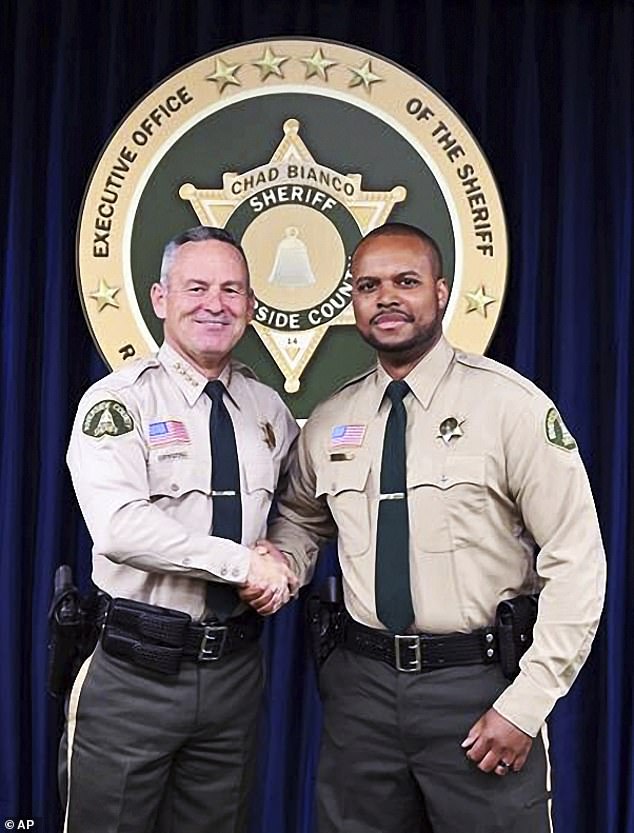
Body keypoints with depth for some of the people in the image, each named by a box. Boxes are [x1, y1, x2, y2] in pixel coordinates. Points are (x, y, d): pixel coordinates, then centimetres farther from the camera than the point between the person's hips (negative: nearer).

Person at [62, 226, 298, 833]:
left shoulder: (270, 412, 8)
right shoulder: (118, 401, -9)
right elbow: (120, 527, -24)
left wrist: (286, 565, -2)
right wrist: (243, 562, -20)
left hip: (235, 670, 5)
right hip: (134, 672, -4)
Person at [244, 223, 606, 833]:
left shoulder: (509, 405, -9)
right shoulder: (328, 423, 4)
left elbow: (576, 562, -10)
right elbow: (301, 519, 22)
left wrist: (525, 705, -13)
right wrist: (283, 564, -1)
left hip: (479, 685, -4)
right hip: (361, 684, 4)